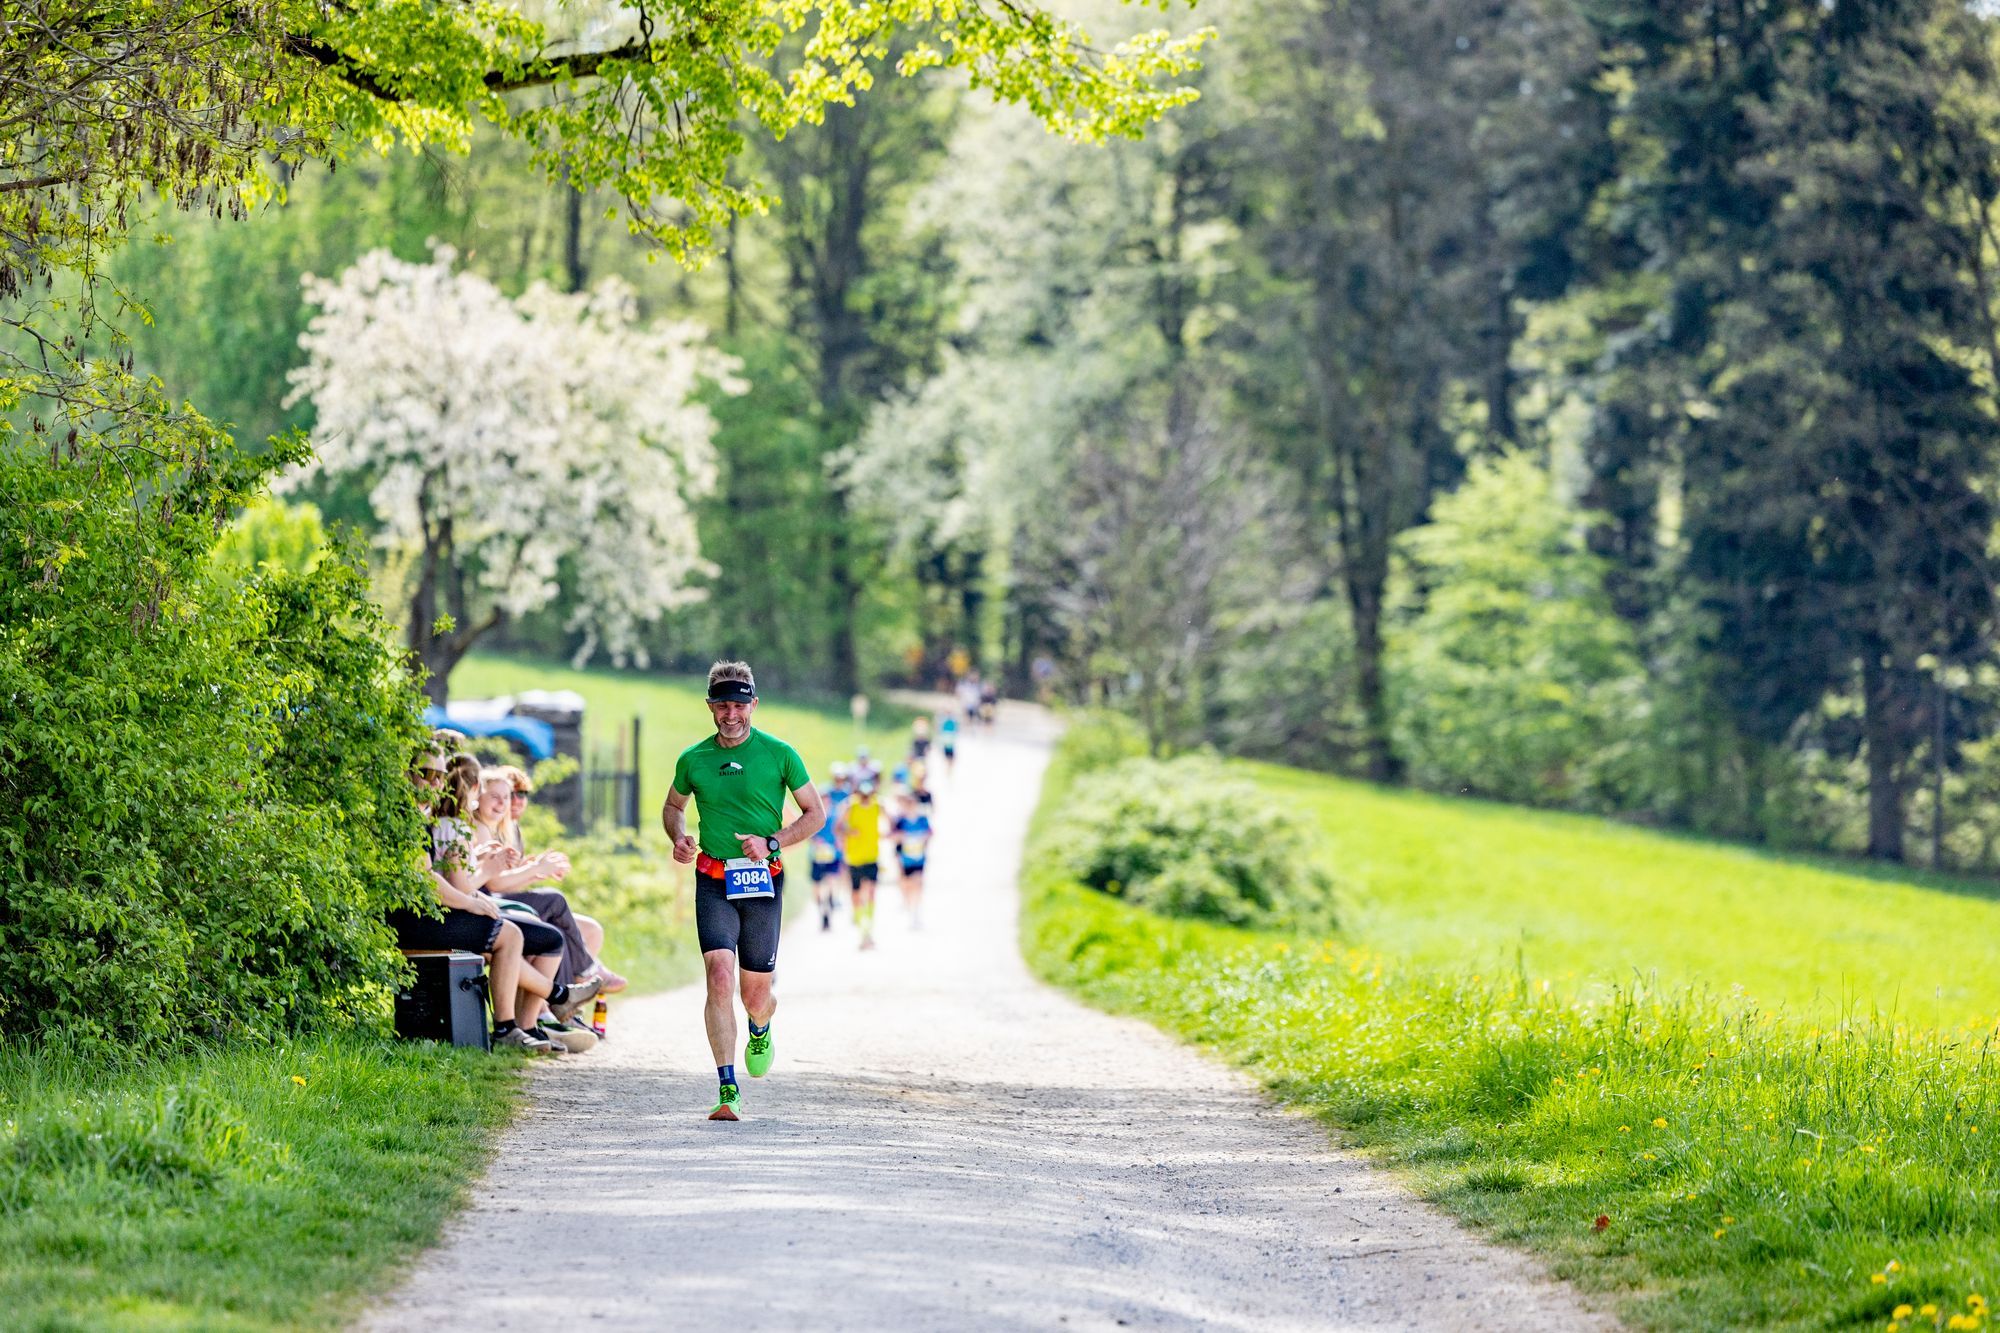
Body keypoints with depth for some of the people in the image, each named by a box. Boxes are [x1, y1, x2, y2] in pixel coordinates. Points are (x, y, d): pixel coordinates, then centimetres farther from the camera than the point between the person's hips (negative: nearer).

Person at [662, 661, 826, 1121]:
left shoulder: (779, 754, -1)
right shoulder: (693, 760, 5)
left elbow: (815, 812, 5)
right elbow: (673, 806, 23)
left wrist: (773, 843, -9)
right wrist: (679, 838, 1)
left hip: (763, 882, 0)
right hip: (713, 882, 0)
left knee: (756, 993, 7)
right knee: (720, 977, -18)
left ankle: (761, 1029, 46)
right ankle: (728, 1089, -17)